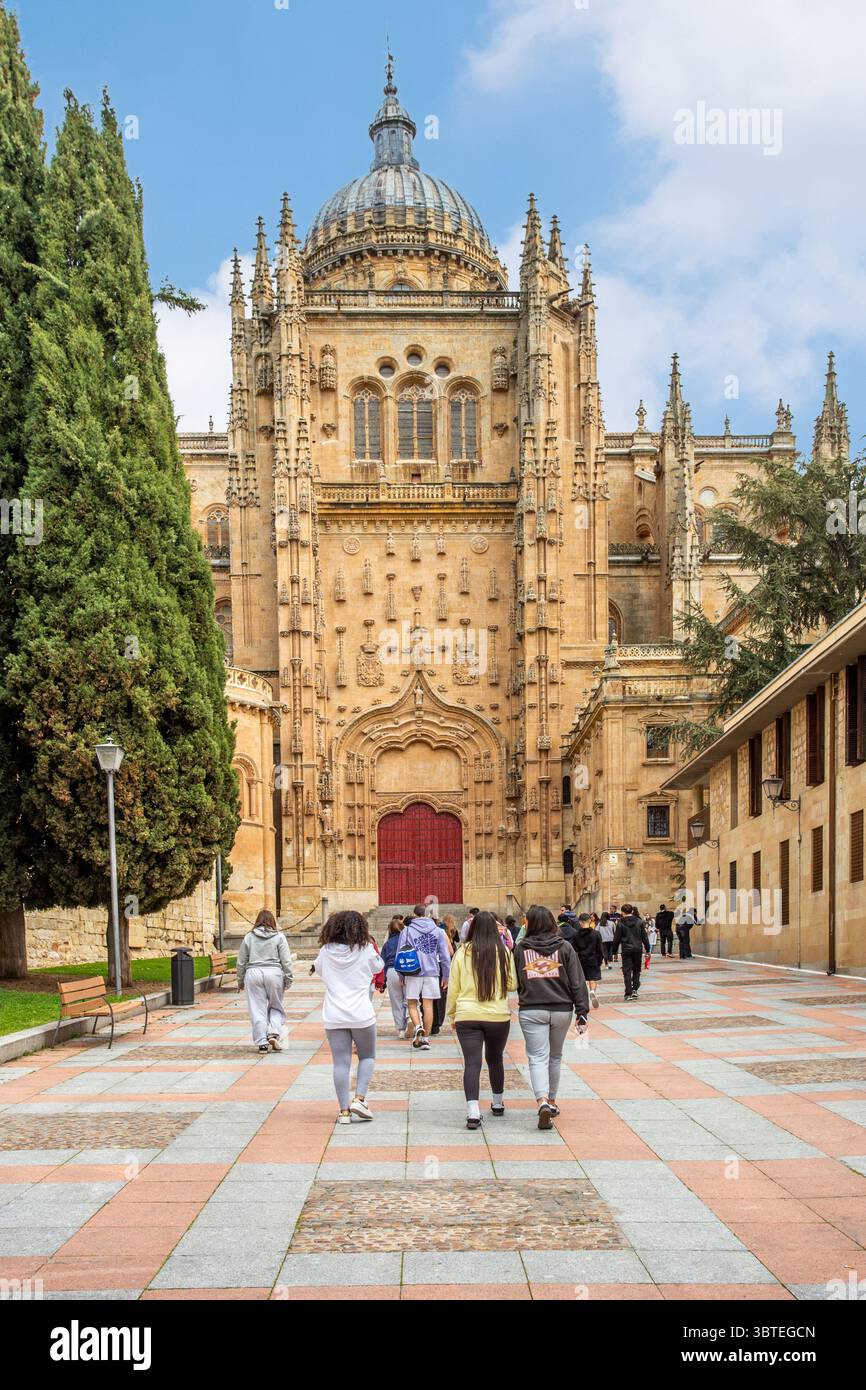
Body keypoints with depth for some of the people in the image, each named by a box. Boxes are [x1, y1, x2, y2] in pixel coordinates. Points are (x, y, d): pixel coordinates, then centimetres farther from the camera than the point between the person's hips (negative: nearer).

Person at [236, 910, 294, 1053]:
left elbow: (241, 962, 11)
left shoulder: (249, 937, 9)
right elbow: (286, 961, 0)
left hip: (253, 973, 1)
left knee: (257, 1010, 5)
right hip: (274, 973, -1)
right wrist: (289, 979, 6)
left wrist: (240, 981, 20)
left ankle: (262, 1042, 5)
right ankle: (274, 1034, -4)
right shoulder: (279, 937, 4)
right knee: (276, 1007, 14)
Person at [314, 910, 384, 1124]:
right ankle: (359, 1099, 1)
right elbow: (378, 966, 15)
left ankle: (344, 1111, 6)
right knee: (367, 1057, 16)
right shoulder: (366, 950, -5)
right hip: (361, 1015, -2)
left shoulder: (326, 952, 0)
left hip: (333, 1017, 2)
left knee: (341, 1063, 6)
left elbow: (318, 970, 20)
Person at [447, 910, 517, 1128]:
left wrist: (452, 1013, 15)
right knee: (495, 1059, 21)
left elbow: (453, 987, 3)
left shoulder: (463, 953, -3)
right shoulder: (504, 953, -3)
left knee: (471, 1063, -4)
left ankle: (473, 1111, -18)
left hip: (467, 1016, -1)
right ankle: (498, 1103, 36)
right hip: (498, 1015, 1)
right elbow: (512, 984, 5)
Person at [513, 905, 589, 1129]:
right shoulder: (565, 947, 1)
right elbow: (577, 982, -2)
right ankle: (551, 1101, 29)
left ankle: (543, 1101, -24)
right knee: (555, 1057, 18)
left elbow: (514, 982, 6)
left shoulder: (520, 949, -1)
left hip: (531, 1011, -2)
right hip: (561, 1010, 2)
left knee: (538, 1058, -3)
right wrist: (582, 1012, 0)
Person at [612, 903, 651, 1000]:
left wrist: (614, 951, 7)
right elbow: (644, 937, 4)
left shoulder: (620, 923, -5)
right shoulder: (639, 922, 2)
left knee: (627, 971, 1)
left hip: (626, 950, -2)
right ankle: (635, 989, 7)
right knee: (636, 970, 17)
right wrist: (647, 949, 12)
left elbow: (616, 939, -2)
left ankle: (628, 993, -2)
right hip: (638, 949, 2)